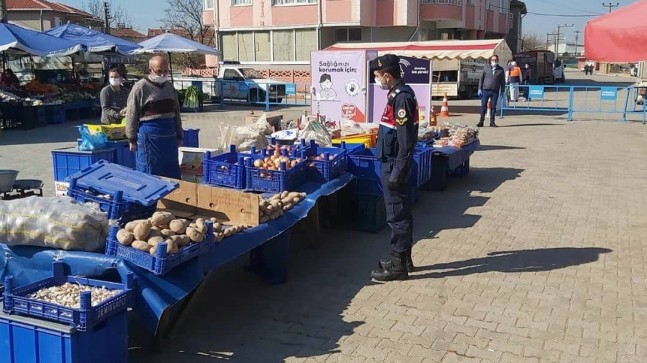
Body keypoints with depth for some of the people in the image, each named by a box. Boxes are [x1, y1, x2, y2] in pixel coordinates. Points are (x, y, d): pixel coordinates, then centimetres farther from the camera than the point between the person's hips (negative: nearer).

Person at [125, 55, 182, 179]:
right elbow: (131, 115, -8)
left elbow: (176, 113, 19)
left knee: (172, 174, 12)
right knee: (150, 174, 0)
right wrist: (132, 140, -8)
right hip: (149, 137, -6)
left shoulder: (170, 87, 13)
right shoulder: (140, 87, -7)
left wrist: (179, 136, 17)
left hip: (169, 137, 6)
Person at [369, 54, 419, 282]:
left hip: (395, 165, -10)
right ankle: (403, 258, 27)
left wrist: (397, 173, -22)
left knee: (397, 215, -2)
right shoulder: (398, 95, 11)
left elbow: (406, 142, -22)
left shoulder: (402, 98, -19)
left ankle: (398, 265, 8)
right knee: (401, 213, 16)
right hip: (391, 163, 10)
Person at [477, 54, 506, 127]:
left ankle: (492, 122, 10)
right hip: (485, 90, 0)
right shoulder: (486, 67, 8)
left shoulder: (501, 70, 8)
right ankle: (481, 121, 4)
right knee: (483, 106, -1)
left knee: (493, 107, 3)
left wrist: (502, 92, 4)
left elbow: (502, 82, 10)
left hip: (495, 91, 0)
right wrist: (480, 89, 0)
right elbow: (481, 78, 7)